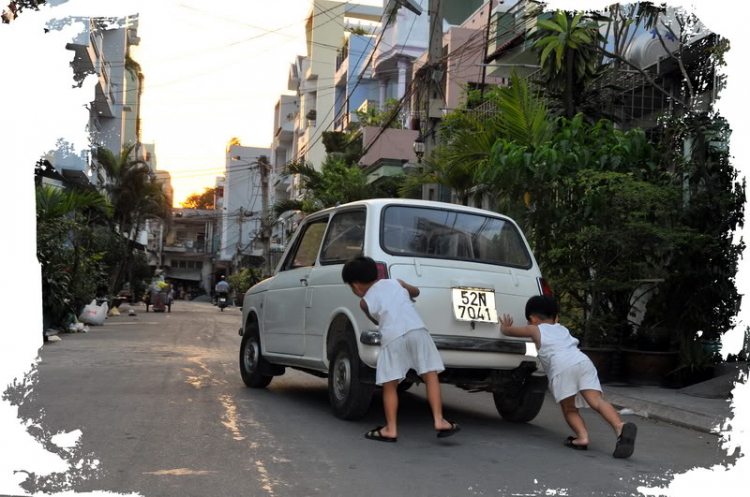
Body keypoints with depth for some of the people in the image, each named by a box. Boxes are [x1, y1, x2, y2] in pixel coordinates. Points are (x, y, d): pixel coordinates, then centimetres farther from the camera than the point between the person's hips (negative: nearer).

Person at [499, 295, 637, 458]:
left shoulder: (536, 330, 25)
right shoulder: (562, 329, 38)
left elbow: (507, 331, 32)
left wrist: (505, 326, 55)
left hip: (561, 366, -4)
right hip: (584, 361, 4)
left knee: (569, 409, 5)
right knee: (597, 401, -9)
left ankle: (582, 436, -19)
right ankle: (620, 426, -33)